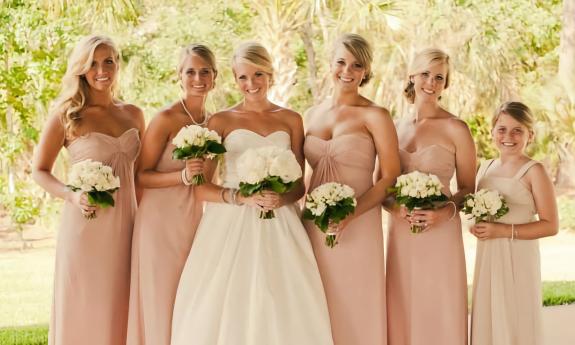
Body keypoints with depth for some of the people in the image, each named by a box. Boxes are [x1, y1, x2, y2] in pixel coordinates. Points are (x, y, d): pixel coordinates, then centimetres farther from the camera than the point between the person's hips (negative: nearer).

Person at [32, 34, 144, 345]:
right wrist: (71, 195, -17)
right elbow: (39, 171, 0)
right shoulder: (66, 115, -2)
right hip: (86, 225, -4)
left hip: (125, 225, 4)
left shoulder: (133, 115, 10)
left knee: (118, 310, 7)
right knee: (83, 310, 1)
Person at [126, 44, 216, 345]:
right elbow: (141, 175, -12)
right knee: (163, 301, -2)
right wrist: (183, 176, -22)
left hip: (199, 219, 6)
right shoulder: (166, 119, -9)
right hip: (163, 221, -6)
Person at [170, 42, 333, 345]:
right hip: (230, 228, -2)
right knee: (225, 311, -6)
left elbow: (300, 184, 12)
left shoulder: (291, 121, 10)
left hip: (279, 229, 2)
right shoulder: (221, 121, 3)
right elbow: (201, 187, -1)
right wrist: (242, 197, -15)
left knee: (283, 310, -5)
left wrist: (284, 198, -10)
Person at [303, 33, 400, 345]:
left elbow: (390, 177, -9)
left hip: (358, 228, -4)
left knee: (354, 309, 1)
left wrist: (350, 214, -20)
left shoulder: (374, 116, -5)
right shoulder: (313, 114, 11)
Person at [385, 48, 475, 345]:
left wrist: (446, 211, -18)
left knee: (439, 311, 0)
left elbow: (468, 188, 0)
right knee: (402, 312, 6)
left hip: (440, 235, -4)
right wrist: (393, 205, -5)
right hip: (400, 234, 4)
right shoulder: (396, 127, 9)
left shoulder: (455, 129, -4)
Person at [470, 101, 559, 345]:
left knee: (515, 324, -3)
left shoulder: (533, 172, -9)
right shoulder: (485, 168, 10)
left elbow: (550, 225, -12)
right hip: (487, 258, 6)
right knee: (488, 322, 8)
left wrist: (503, 231, -18)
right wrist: (476, 227, 1)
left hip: (518, 258, -6)